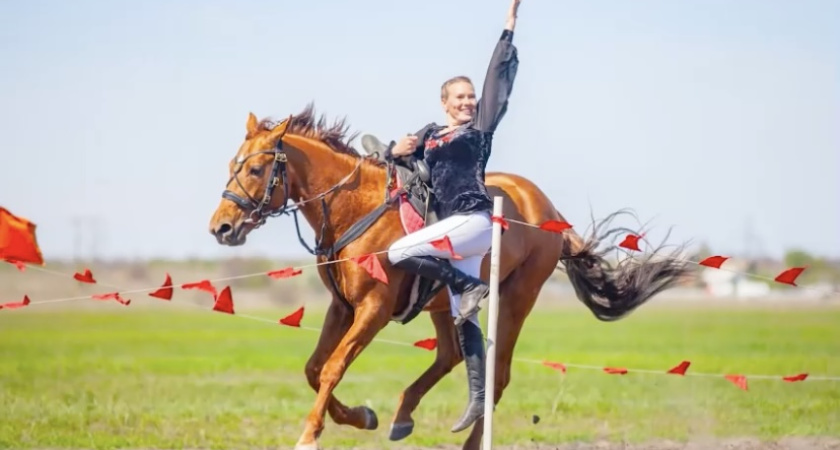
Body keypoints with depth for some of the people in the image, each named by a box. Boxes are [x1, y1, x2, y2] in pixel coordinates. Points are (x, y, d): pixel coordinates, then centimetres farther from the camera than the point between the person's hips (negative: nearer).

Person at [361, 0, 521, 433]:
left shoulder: (481, 125, 3)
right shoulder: (430, 134, 17)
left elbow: (499, 73, 1)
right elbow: (380, 150, 21)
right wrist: (395, 151, -4)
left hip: (474, 220, -7)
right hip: (456, 225, 7)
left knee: (399, 253, -18)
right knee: (463, 319, 5)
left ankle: (471, 287, -9)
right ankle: (478, 397, 6)